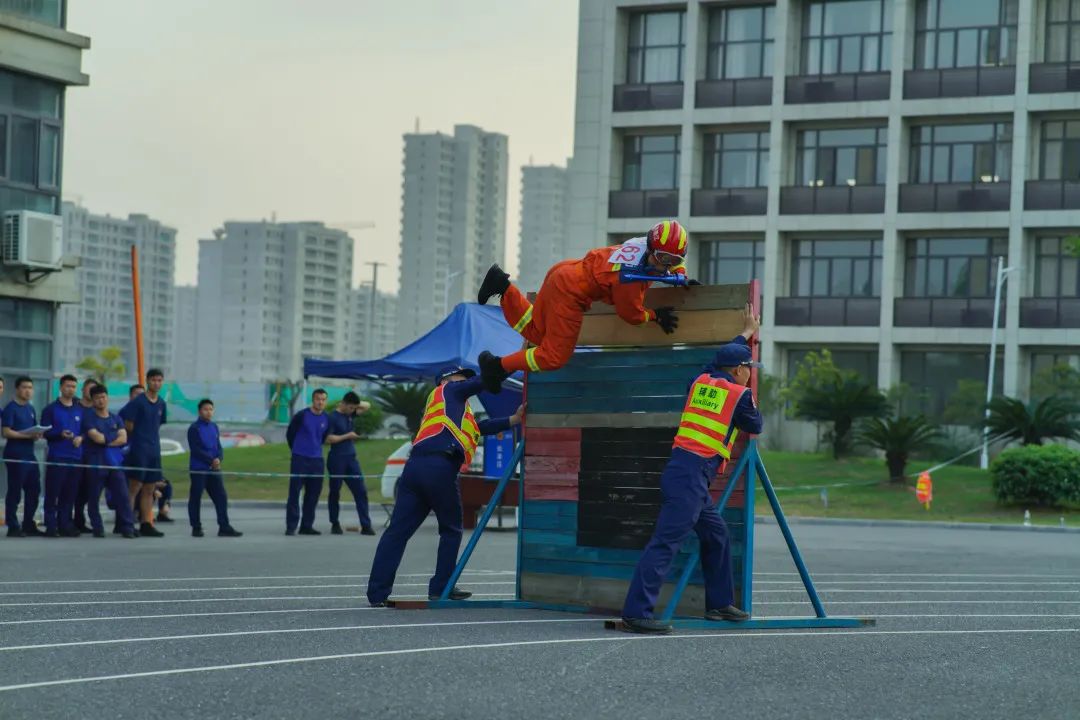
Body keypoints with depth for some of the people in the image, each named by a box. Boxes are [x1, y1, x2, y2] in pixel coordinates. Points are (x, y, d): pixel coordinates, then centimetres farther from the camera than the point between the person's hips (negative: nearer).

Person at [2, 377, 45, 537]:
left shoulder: (31, 409, 17)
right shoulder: (10, 408, -6)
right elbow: (6, 432, -14)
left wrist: (37, 435, 1)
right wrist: (27, 435, -22)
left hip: (29, 454, 8)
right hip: (15, 454, -8)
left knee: (34, 489, 9)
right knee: (15, 491, -5)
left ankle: (29, 525, 18)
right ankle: (13, 527, -1)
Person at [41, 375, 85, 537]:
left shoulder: (80, 410, 15)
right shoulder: (51, 409, 3)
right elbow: (45, 432, -3)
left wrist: (81, 437, -5)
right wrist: (60, 434, -19)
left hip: (76, 457, 4)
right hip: (57, 457, -4)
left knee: (70, 494, 5)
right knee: (53, 493, -6)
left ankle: (65, 525, 11)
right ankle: (51, 526, -2)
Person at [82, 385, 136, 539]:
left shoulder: (116, 419, 15)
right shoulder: (88, 418, 2)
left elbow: (123, 439, 2)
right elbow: (96, 437, -12)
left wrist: (105, 440, -8)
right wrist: (114, 436, -1)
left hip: (115, 463, 3)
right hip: (95, 464, -3)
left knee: (122, 495, -5)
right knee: (94, 498, 1)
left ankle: (128, 528, -5)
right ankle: (97, 528, 10)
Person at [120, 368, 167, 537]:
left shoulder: (161, 404, 12)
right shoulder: (138, 401, -8)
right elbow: (127, 425, -7)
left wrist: (152, 438, 13)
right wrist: (138, 437, 2)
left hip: (154, 451, 7)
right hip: (139, 451, -7)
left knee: (149, 490, 8)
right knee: (134, 487, -6)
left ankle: (146, 525, 11)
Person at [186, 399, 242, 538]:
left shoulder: (214, 427, 13)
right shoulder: (194, 428, -6)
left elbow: (219, 447, 13)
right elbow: (195, 449, -13)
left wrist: (219, 459, -8)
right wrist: (211, 460, -15)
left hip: (214, 469, 6)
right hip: (198, 468, -6)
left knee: (221, 497, 0)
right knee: (195, 498, 0)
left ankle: (224, 527, 1)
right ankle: (196, 528, 7)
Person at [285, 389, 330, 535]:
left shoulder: (327, 420, 6)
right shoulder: (301, 416, -7)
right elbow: (290, 434, 5)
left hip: (317, 460, 5)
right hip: (299, 459, -5)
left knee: (313, 494, 7)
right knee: (294, 492, -6)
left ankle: (307, 526, 16)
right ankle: (291, 526, -3)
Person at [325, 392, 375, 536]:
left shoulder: (349, 413, 9)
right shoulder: (333, 417, -11)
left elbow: (367, 406, 20)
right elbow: (329, 439, -17)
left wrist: (357, 404, 2)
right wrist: (347, 436, -14)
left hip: (351, 459, 6)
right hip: (337, 459, -6)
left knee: (361, 491, -2)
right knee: (335, 492, 5)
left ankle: (366, 525, -4)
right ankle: (335, 524, 16)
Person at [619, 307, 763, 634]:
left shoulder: (702, 381, 15)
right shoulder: (740, 395, -2)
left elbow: (722, 360, 37)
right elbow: (755, 426, 16)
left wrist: (746, 334, 50)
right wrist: (752, 405, 35)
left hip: (681, 470, 9)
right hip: (692, 476, -9)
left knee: (716, 536, 20)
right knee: (665, 542, -14)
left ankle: (719, 603, 27)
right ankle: (636, 613, -19)